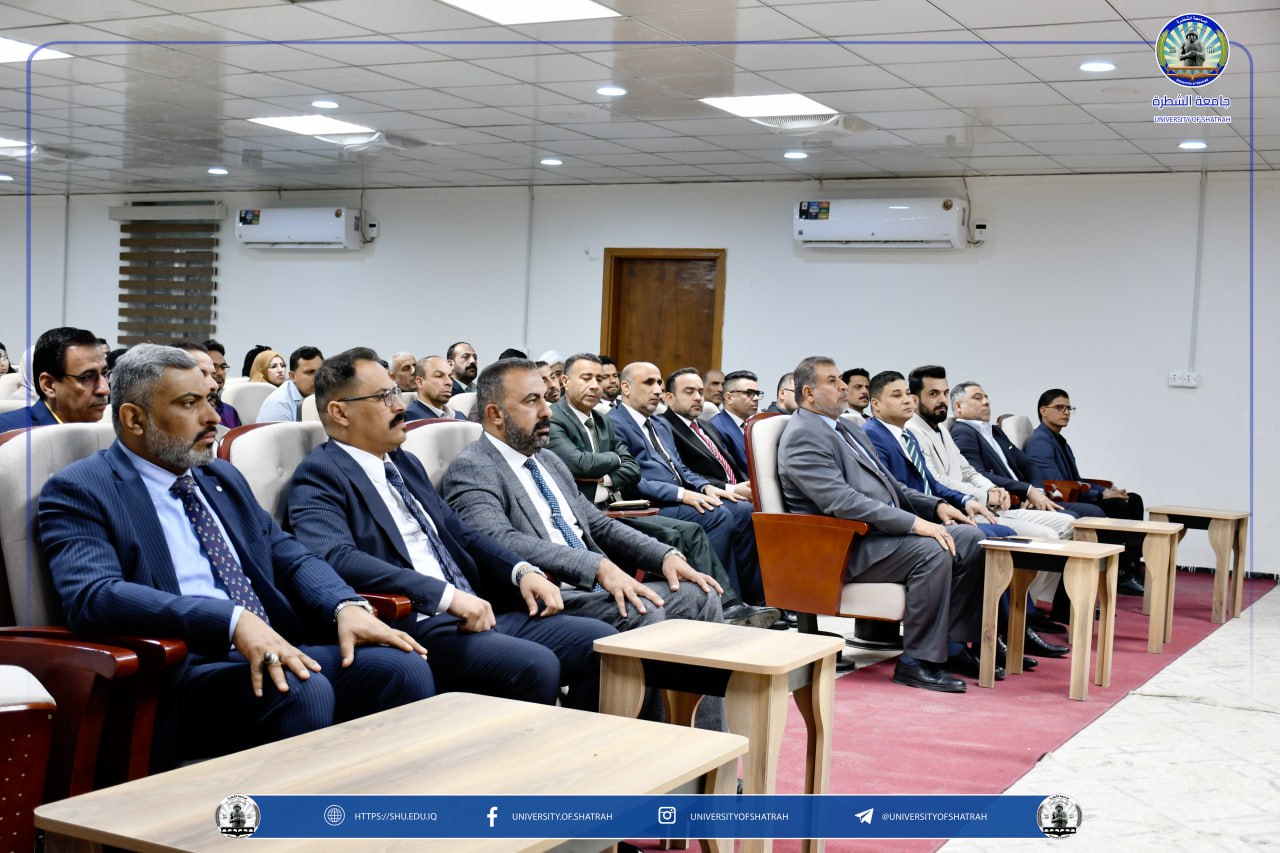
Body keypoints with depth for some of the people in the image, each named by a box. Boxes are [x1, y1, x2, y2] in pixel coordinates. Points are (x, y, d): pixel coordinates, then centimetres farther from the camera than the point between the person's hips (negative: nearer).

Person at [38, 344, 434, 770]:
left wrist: (347, 606, -6)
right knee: (300, 691, -34)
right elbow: (92, 595, -18)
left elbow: (289, 555, 18)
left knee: (402, 668, -18)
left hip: (272, 650, 7)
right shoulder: (78, 490, -1)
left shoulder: (222, 476, 22)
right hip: (179, 670, -6)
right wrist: (233, 621, -29)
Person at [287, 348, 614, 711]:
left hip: (475, 614, 8)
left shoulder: (405, 463, 21)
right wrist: (447, 595, -27)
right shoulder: (319, 474, -5)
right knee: (535, 667, -29)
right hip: (412, 626, -8)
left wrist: (522, 571, 5)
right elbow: (336, 558, -22)